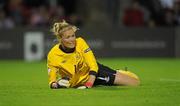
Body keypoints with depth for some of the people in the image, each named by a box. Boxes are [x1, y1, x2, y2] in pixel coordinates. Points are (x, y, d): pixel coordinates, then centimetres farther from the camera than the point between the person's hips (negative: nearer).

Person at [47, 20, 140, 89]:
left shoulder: (80, 42, -24)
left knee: (135, 82, -1)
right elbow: (52, 81, -19)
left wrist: (88, 85, -38)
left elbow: (93, 66, -25)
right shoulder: (53, 55, -26)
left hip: (92, 72, 1)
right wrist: (56, 84, -42)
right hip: (76, 83, -1)